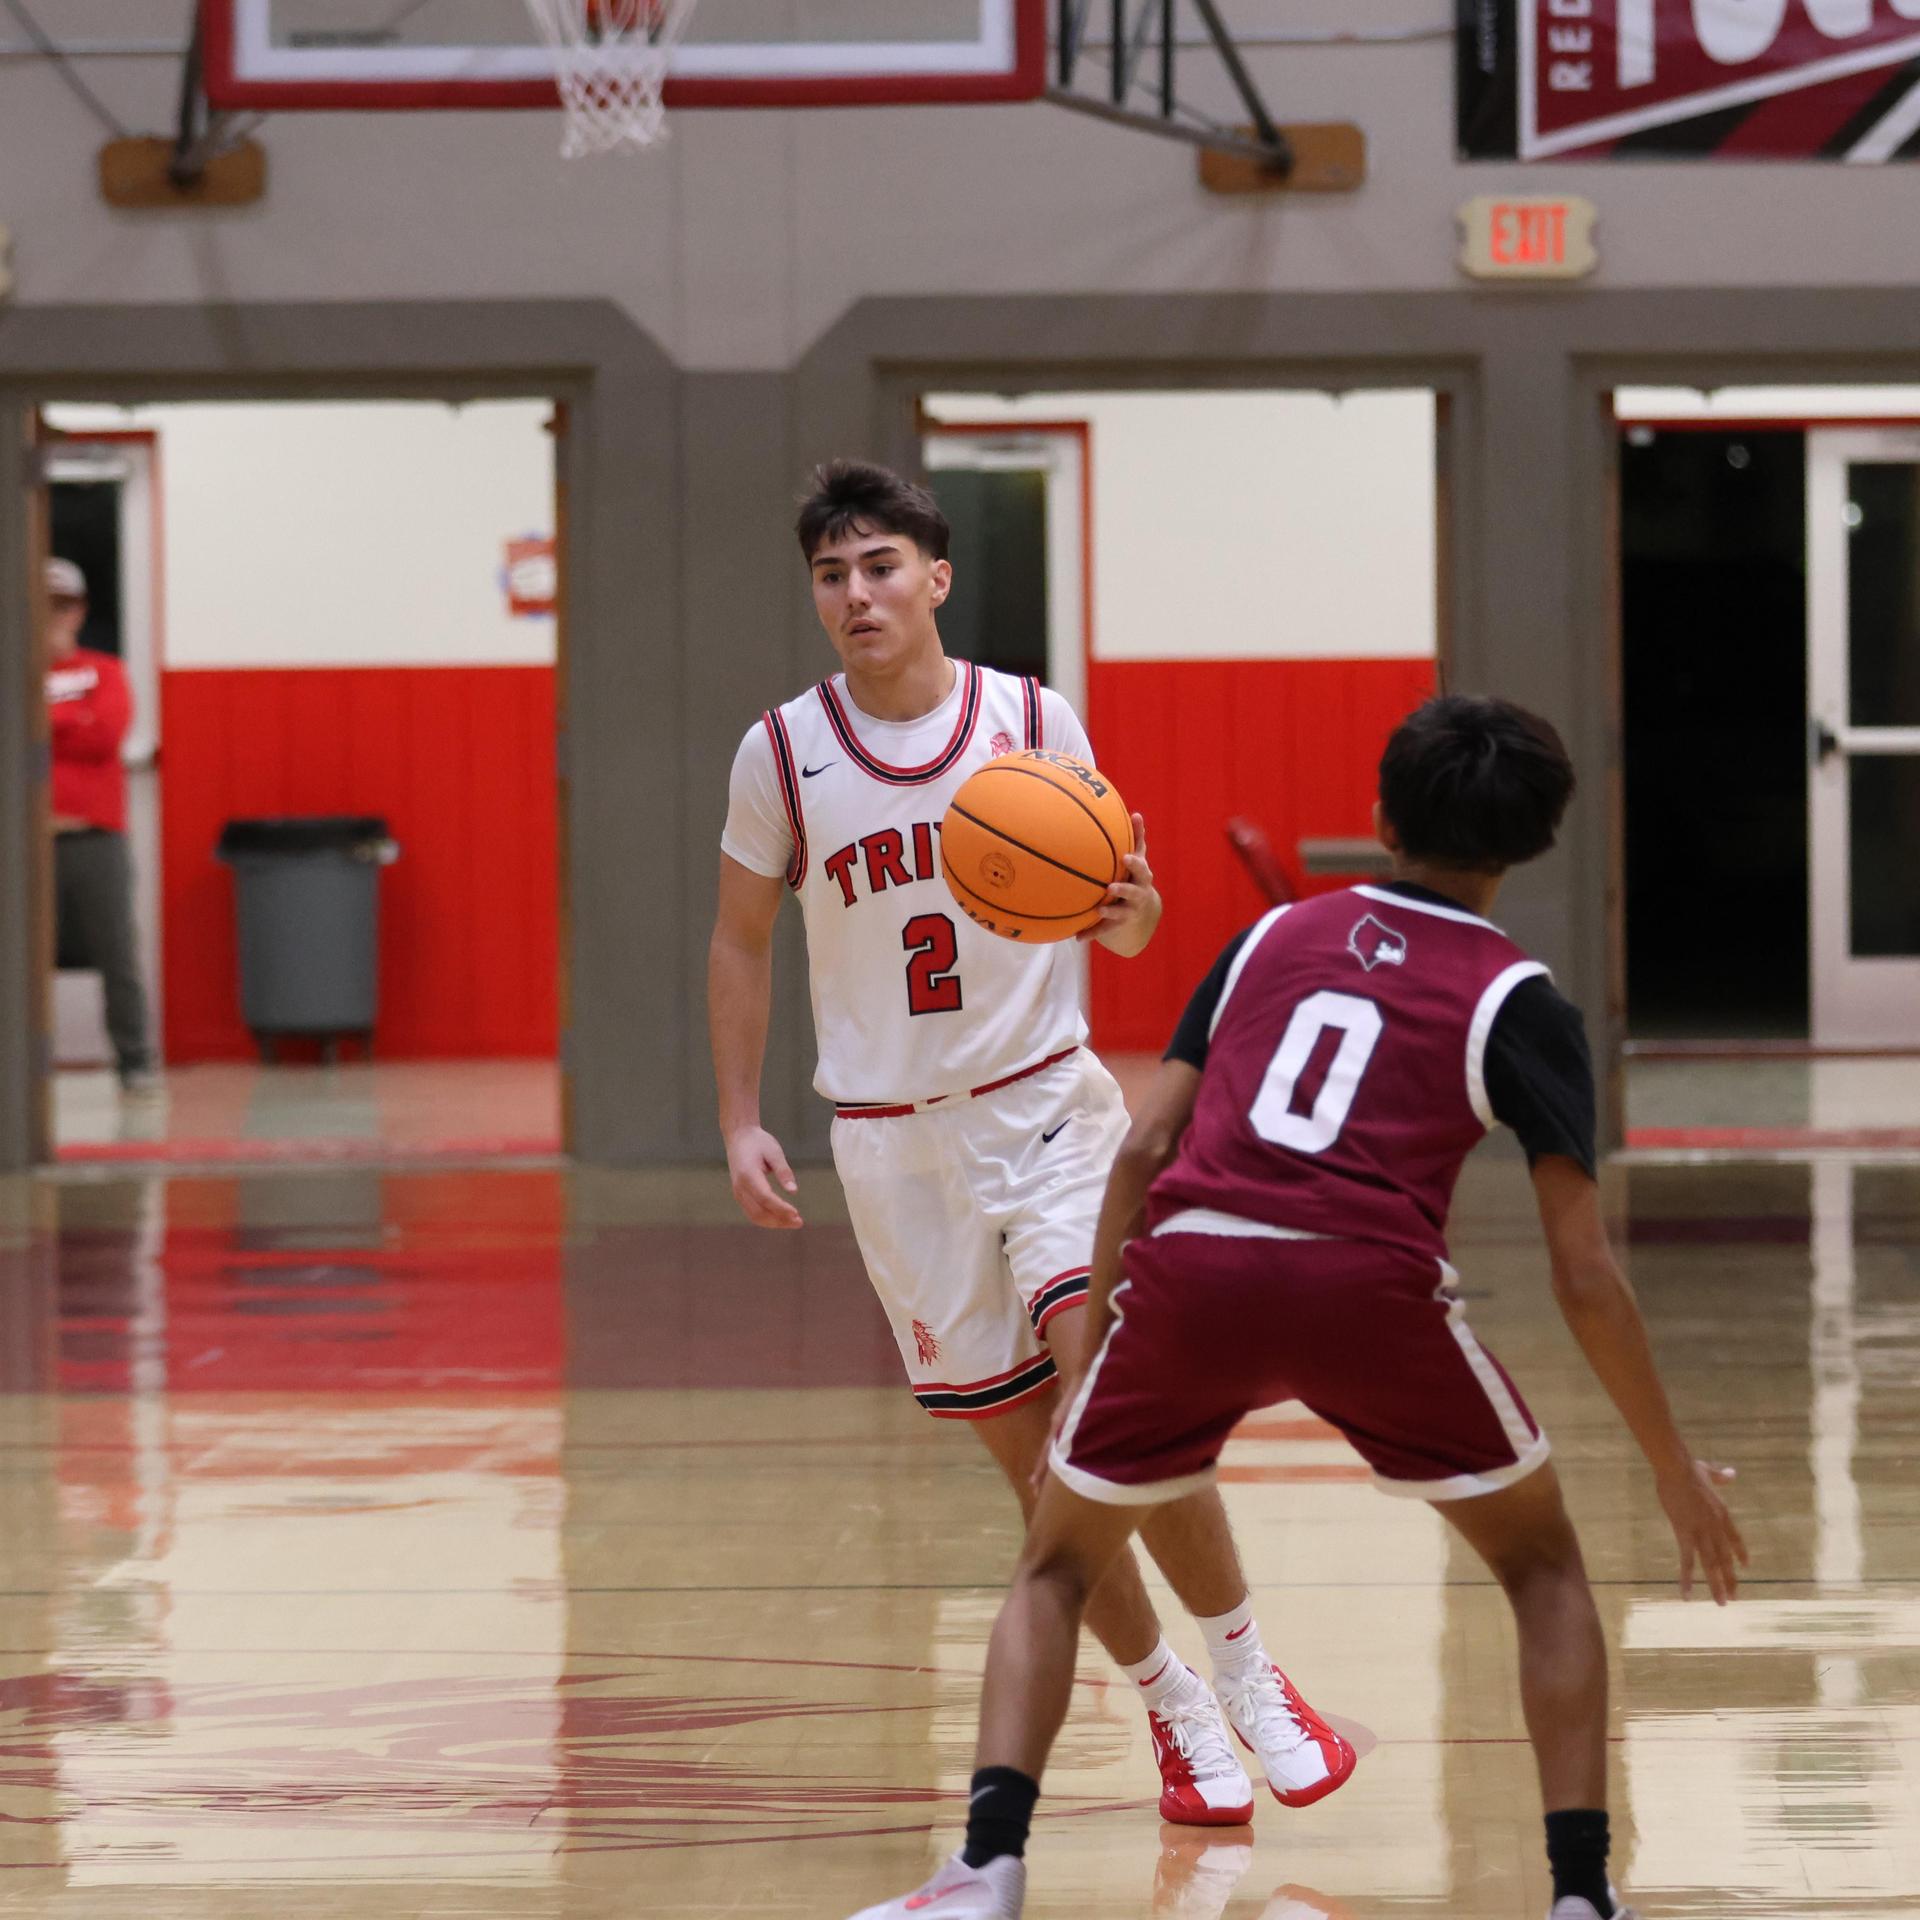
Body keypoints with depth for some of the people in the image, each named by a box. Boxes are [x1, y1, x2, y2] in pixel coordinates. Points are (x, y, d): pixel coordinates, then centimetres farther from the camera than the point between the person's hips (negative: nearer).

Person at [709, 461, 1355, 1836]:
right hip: (894, 1139, 1)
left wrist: (1133, 909, -19)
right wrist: (741, 1124, 1)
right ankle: (1172, 1710, 17)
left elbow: (1121, 923, 5)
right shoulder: (783, 754, -4)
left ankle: (1250, 1679, -5)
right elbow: (742, 939, 9)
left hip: (1049, 1103, -1)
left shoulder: (1035, 723, -5)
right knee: (1027, 1449, 2)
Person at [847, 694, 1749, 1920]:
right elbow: (1583, 1275, 7)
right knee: (1543, 1564, 21)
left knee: (1058, 1570, 21)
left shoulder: (1276, 935, 23)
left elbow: (1145, 1150, 17)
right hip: (1368, 1282, -2)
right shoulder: (1518, 1002, 13)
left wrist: (1095, 1348, 25)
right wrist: (1675, 1469, 16)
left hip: (1189, 1266, 2)